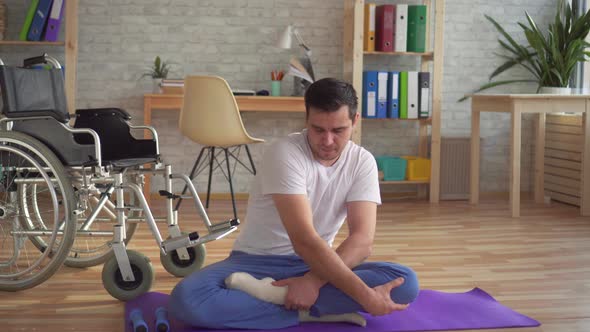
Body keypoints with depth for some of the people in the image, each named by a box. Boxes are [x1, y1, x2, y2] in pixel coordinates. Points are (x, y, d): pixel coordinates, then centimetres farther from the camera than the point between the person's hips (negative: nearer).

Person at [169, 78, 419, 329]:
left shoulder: (362, 162, -5)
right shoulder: (284, 153, -20)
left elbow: (362, 239, -15)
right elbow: (304, 239, -30)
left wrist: (313, 281, -32)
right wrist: (365, 295, -35)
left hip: (318, 262, 3)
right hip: (256, 260, -3)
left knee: (406, 282, -24)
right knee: (186, 298, -33)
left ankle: (273, 293, -26)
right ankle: (319, 312, -27)